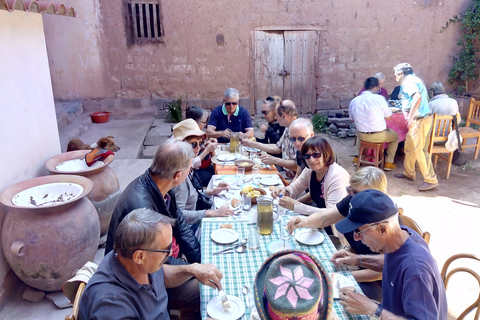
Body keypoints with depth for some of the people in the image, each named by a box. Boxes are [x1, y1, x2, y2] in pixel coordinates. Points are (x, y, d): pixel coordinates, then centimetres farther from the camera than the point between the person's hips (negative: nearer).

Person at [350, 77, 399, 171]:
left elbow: (352, 119, 10)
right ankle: (388, 163, 23)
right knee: (395, 136, 26)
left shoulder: (354, 101, -4)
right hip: (379, 136, -4)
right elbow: (388, 117, -5)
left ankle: (357, 157, 37)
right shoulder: (379, 98, -15)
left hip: (362, 136, 4)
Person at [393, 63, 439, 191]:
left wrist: (410, 116, -25)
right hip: (418, 119, 10)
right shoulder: (414, 79, 20)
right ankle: (408, 173, 30)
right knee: (409, 147, 17)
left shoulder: (409, 81, -11)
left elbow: (417, 97, -27)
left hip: (420, 120, -10)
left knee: (418, 150, -8)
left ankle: (431, 180, -2)